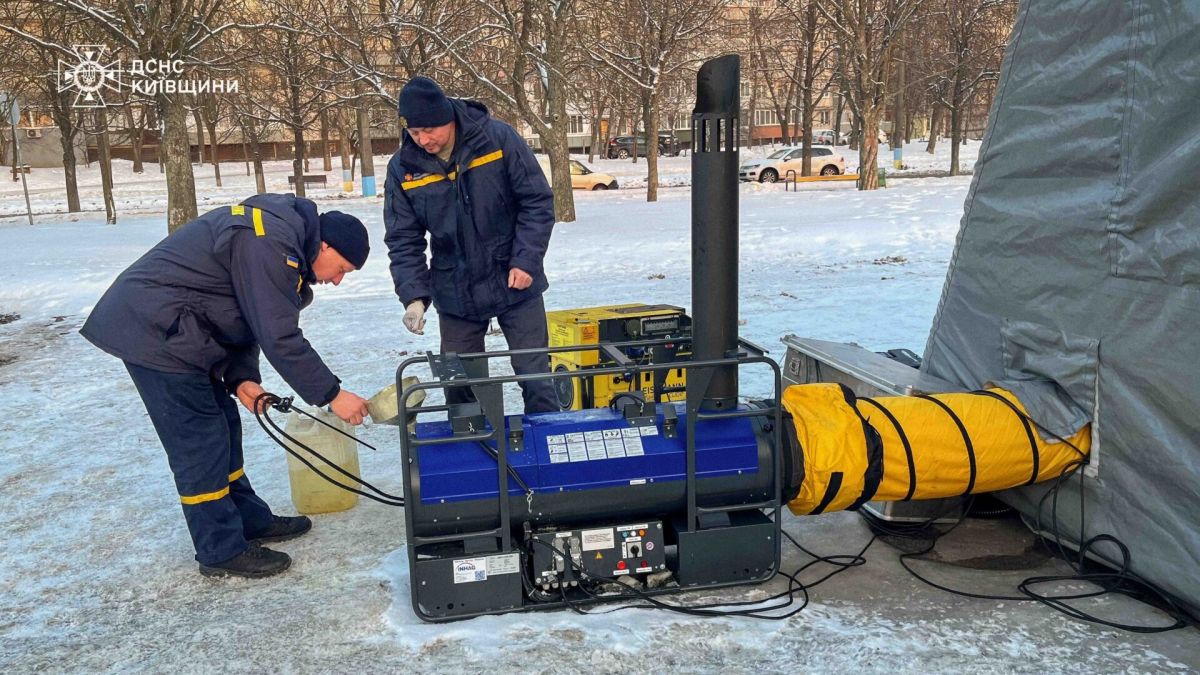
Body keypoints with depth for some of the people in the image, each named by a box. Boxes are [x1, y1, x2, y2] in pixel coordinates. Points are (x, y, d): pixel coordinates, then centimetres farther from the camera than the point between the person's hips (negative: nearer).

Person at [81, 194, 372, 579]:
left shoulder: (282, 233, 10)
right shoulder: (269, 244, -23)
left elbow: (244, 319, 12)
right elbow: (279, 338, -25)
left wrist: (240, 377, -1)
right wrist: (332, 395, -18)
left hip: (167, 327, 11)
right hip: (155, 330, -11)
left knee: (223, 425, 15)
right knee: (200, 441, -5)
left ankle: (249, 521, 27)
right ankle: (223, 551, 6)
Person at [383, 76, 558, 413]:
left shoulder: (498, 138, -14)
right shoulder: (403, 167, -6)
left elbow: (538, 201, -8)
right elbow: (403, 240, -2)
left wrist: (526, 260, -15)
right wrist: (414, 295, -14)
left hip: (516, 284, -2)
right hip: (456, 295, 2)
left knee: (535, 375, 4)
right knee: (458, 383, 10)